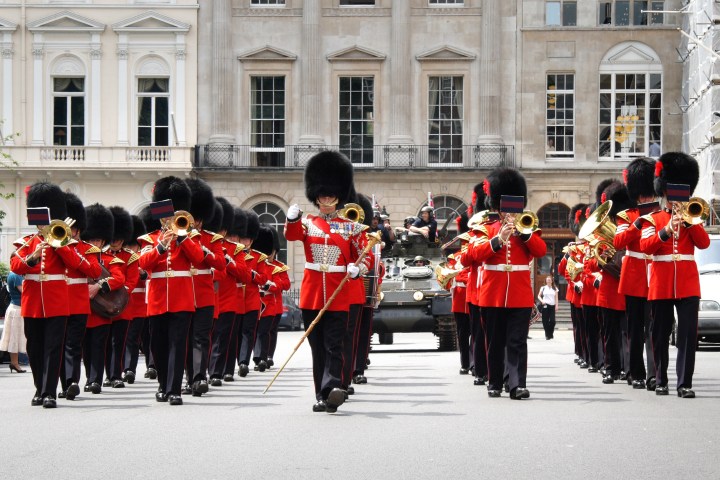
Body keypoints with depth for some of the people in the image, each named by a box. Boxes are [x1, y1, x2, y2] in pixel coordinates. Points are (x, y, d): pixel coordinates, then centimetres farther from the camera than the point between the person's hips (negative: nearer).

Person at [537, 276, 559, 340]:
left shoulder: (555, 288, 9)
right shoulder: (543, 288, 6)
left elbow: (556, 298, 8)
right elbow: (539, 296, 9)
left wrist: (556, 306, 0)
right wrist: (542, 301, -9)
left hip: (552, 306, 0)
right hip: (545, 306, 0)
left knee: (552, 321, -9)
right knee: (545, 321, -1)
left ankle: (551, 334, 10)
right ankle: (547, 335, 7)